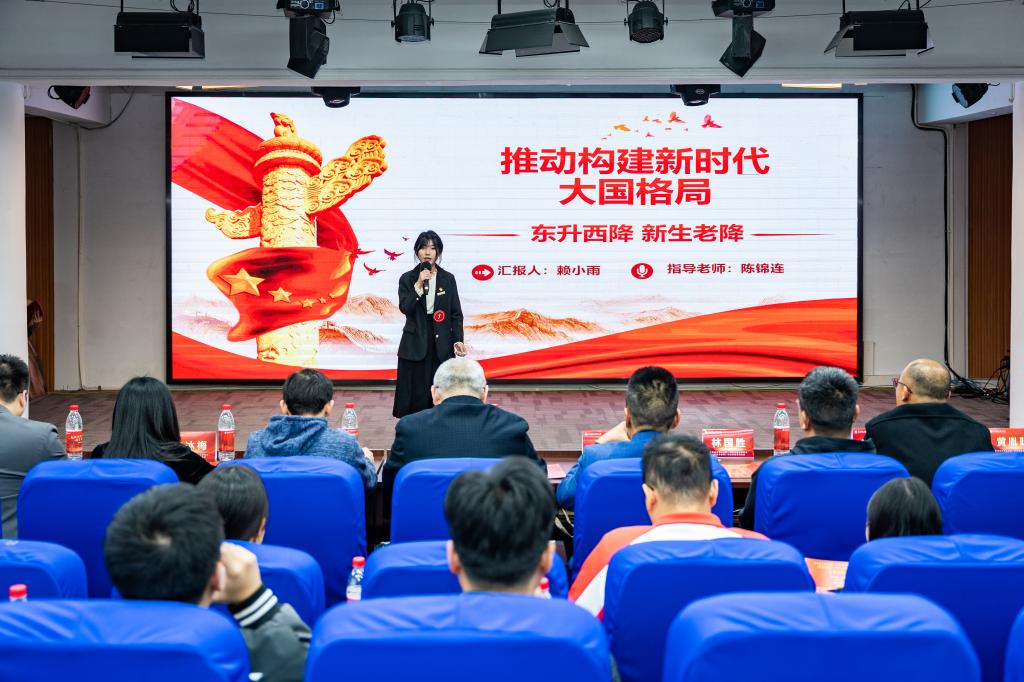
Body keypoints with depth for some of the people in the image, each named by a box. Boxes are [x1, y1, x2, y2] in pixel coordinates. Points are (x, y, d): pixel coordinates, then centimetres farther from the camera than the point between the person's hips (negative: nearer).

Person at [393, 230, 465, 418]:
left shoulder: (448, 279, 5)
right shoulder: (407, 279, 3)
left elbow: (456, 313, 6)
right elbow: (405, 308, -9)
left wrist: (458, 340, -4)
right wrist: (418, 286, -18)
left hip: (442, 343, 1)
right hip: (415, 343, -1)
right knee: (416, 393, 0)